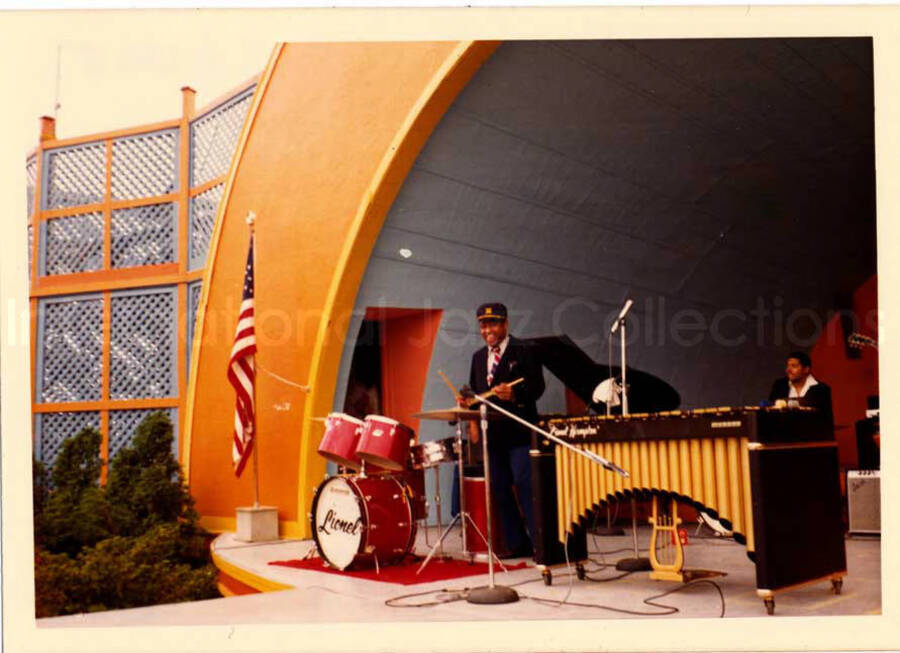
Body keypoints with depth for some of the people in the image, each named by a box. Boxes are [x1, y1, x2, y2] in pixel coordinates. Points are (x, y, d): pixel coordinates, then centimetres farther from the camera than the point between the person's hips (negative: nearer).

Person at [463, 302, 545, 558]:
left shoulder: (523, 351, -2)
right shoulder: (479, 357, 17)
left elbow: (537, 386, -9)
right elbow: (475, 392, 18)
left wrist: (515, 394, -26)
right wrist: (473, 421, 4)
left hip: (519, 432, -6)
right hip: (491, 433, 6)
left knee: (525, 485, -10)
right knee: (500, 489, 7)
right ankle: (516, 544, 15)